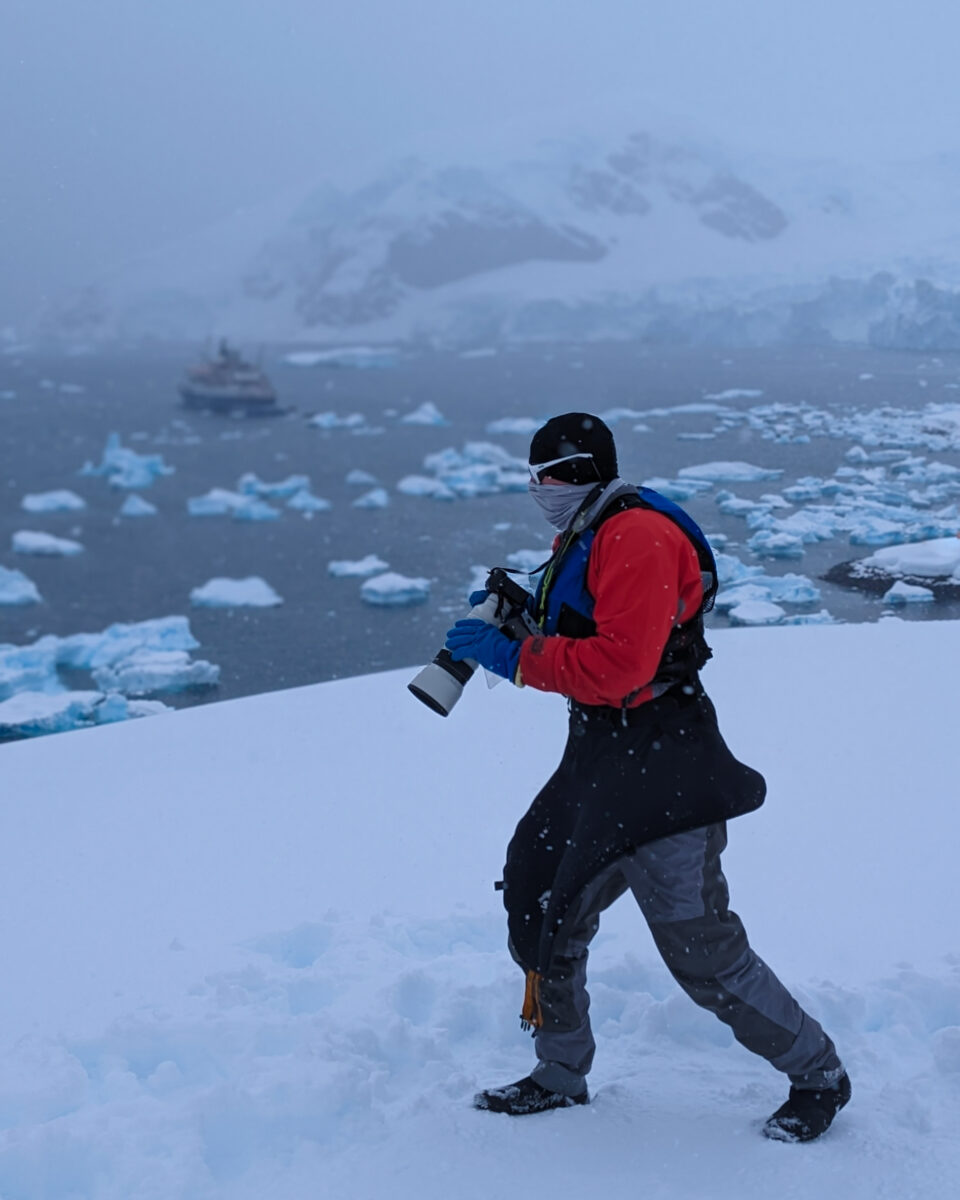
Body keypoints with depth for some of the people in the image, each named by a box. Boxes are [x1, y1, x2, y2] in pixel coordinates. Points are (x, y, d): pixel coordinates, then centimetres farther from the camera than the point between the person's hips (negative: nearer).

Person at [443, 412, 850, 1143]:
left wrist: (516, 658, -21)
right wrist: (516, 617, 5)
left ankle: (818, 1076, 17)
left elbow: (619, 664, -26)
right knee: (542, 912, 14)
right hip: (600, 763, 10)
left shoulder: (637, 536, -17)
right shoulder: (583, 539, 16)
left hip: (660, 774, -10)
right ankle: (561, 1076, 31)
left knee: (703, 951, -2)